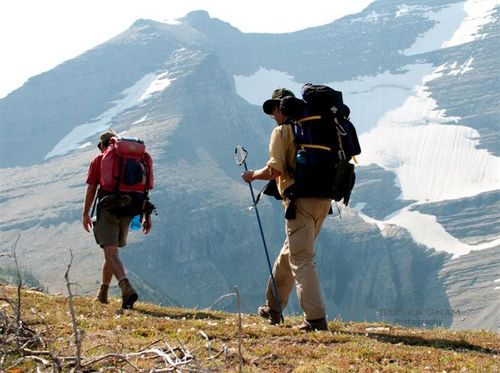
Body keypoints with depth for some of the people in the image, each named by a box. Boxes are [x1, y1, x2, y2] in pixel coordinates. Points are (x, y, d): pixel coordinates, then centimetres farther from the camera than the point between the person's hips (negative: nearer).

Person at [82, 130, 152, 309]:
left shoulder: (99, 160, 4)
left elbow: (91, 188, -1)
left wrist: (86, 214, 5)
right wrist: (147, 216, 10)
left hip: (107, 209, -5)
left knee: (111, 253, -12)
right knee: (111, 251, 21)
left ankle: (127, 288, -35)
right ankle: (103, 293, 29)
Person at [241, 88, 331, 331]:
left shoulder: (282, 132, -3)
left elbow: (275, 169, -13)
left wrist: (253, 175, 5)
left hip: (300, 201, -8)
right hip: (323, 199, 8)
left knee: (302, 259, -7)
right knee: (289, 254, 20)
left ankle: (315, 318, -13)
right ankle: (273, 307, 30)